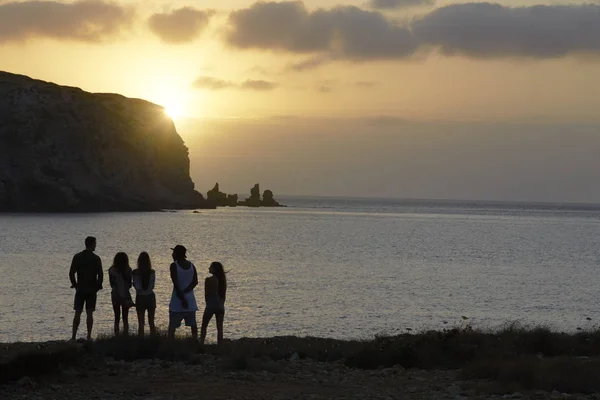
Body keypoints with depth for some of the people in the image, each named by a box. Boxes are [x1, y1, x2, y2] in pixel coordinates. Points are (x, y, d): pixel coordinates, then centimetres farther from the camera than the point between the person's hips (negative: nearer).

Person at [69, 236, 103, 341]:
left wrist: (75, 285, 8)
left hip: (80, 289, 1)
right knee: (89, 314, 3)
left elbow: (71, 273, -3)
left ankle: (74, 336, 1)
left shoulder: (77, 257, -1)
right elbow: (100, 275, -8)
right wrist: (98, 287, 6)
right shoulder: (96, 259, -7)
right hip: (92, 290, -1)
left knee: (77, 313, 4)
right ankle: (89, 336, 2)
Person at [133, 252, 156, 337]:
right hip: (150, 297, 2)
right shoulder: (152, 272, -7)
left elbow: (137, 287, -13)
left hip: (140, 298, -2)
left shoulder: (135, 272, -11)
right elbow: (152, 286, -4)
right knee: (151, 323, 11)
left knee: (141, 324, 4)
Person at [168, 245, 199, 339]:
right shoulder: (191, 265, 6)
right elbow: (195, 282, -4)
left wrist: (182, 298, -16)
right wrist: (185, 292, -10)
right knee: (193, 324, 9)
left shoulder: (174, 266, -10)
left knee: (172, 326, 0)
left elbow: (176, 283, -17)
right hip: (190, 300, 5)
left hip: (177, 300, -4)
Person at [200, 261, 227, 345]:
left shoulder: (208, 280, -12)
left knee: (204, 326, 11)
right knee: (220, 328, 7)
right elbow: (224, 294, 7)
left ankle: (201, 344, 6)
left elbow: (206, 294, -6)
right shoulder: (223, 280, 2)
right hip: (220, 306, 4)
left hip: (210, 305, -4)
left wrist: (208, 303, 8)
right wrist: (221, 304, 15)